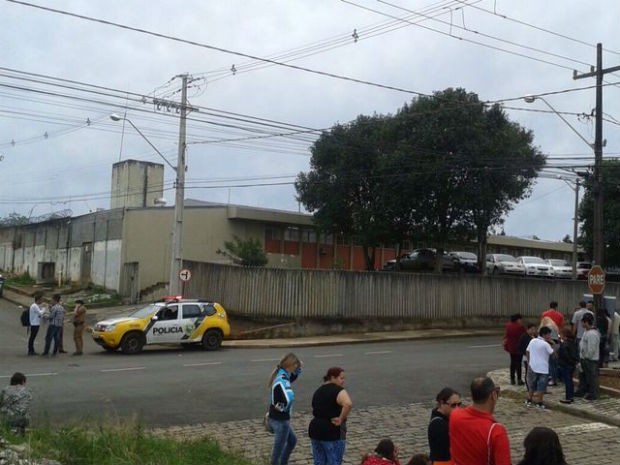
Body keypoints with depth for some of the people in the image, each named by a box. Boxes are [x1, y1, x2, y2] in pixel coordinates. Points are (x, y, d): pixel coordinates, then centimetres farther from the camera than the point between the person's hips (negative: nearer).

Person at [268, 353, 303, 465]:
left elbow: (293, 376, 25)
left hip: (276, 419, 10)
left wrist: (299, 367, 8)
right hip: (280, 421, -10)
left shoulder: (280, 375, 4)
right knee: (278, 449, 4)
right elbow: (287, 400, -39)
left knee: (292, 440, 28)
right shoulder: (281, 381, -26)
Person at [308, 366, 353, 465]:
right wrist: (341, 419, -20)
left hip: (315, 430, 8)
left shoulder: (318, 391, 14)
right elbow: (348, 404, -31)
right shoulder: (338, 391, -13)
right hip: (333, 433, -8)